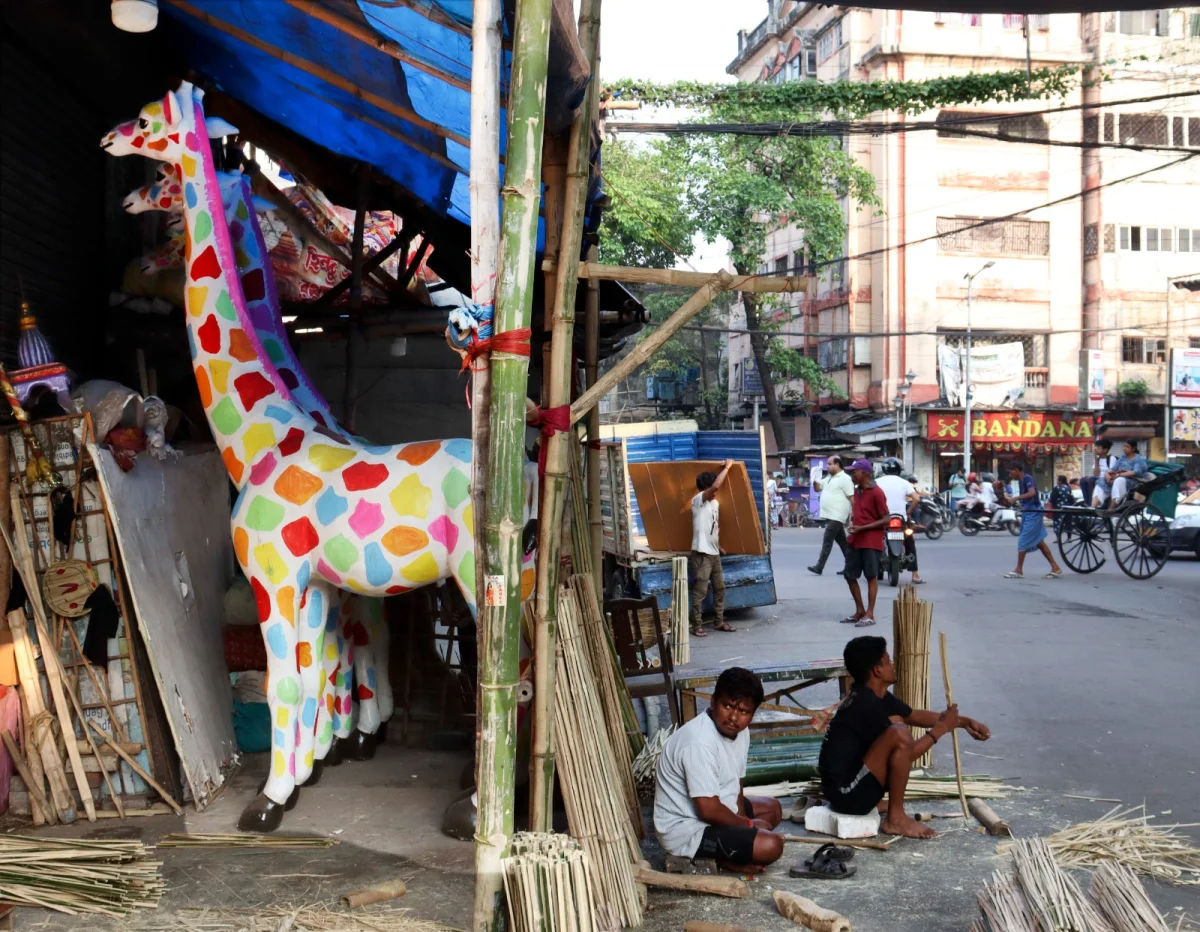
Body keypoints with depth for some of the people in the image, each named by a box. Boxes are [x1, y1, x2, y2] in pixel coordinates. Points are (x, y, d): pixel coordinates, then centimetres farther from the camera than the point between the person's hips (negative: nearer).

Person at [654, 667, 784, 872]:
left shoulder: (739, 731, -1)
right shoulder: (700, 744, -30)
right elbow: (709, 810, -28)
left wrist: (743, 825, -5)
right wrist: (749, 824, -12)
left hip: (714, 812, 10)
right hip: (687, 830, -10)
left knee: (772, 808, 24)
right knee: (771, 846, -21)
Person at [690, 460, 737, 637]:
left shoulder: (715, 503, 13)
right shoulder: (698, 500, -12)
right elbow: (716, 485, -27)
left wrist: (720, 546, 21)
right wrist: (727, 466, -17)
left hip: (714, 553, 8)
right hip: (701, 554, -8)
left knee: (719, 588, 12)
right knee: (700, 591, -5)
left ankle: (719, 622, 22)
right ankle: (697, 625, 2)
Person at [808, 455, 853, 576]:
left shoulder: (844, 478, -11)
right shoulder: (829, 477, 16)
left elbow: (852, 498, -14)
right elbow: (817, 488, 24)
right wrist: (815, 479, 3)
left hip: (836, 517, -9)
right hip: (829, 516, 9)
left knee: (827, 541, -11)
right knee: (842, 541, 13)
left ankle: (819, 567, -13)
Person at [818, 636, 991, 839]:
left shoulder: (871, 695, 9)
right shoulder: (866, 704, -19)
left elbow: (915, 715, 22)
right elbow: (905, 752, -15)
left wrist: (963, 721, 14)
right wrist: (942, 727, -4)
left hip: (851, 782, 10)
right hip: (846, 792, -10)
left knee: (896, 721, 16)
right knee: (899, 735, -25)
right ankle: (895, 819, -11)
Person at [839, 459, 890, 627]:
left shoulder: (876, 493, -13)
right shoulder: (857, 491, 12)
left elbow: (885, 519, -14)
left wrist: (862, 528, -19)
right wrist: (852, 527, 4)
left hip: (871, 541, -8)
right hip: (855, 541, 8)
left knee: (871, 576, 0)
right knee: (849, 575, 9)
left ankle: (870, 614, 5)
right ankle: (860, 611, 20)